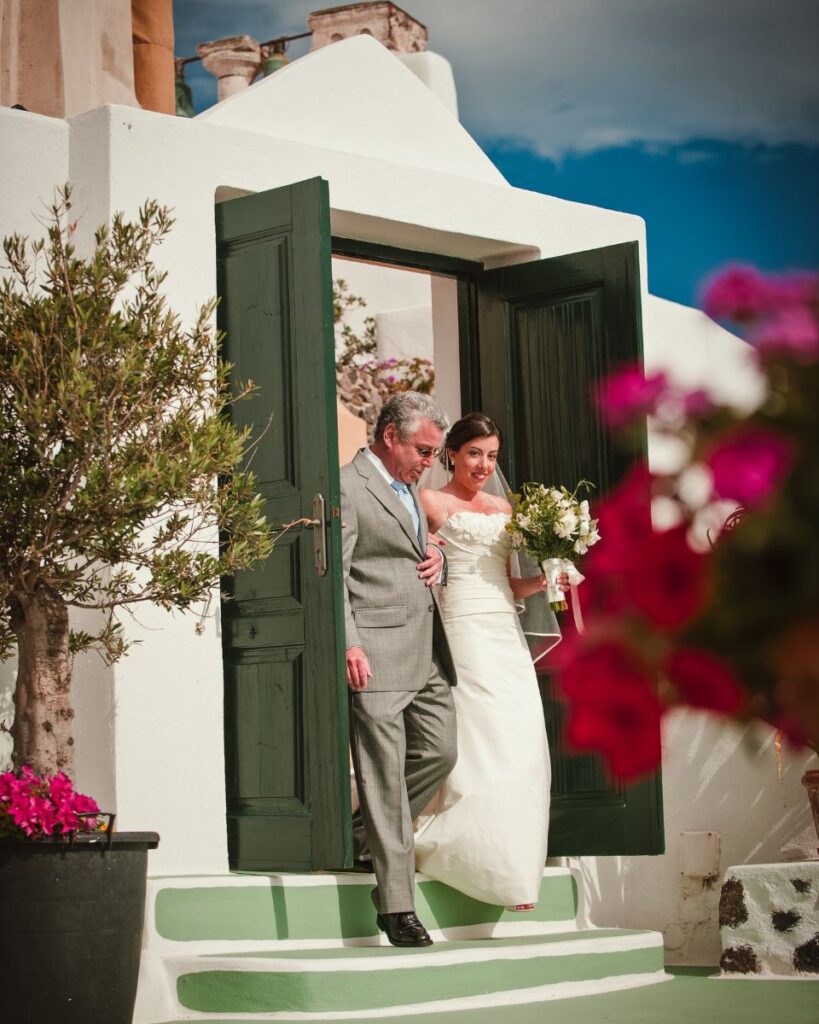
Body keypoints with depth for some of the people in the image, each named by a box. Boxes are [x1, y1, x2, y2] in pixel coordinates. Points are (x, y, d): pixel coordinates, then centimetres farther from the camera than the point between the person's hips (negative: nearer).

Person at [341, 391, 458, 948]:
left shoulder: (409, 488, 20)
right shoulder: (347, 488, -8)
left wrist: (438, 557, 9)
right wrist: (350, 645, -24)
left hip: (428, 652, 9)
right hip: (378, 653, -9)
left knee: (440, 751, 8)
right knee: (384, 775, -5)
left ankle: (365, 837, 26)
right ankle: (397, 904, -2)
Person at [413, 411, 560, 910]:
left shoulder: (503, 508, 20)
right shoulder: (431, 502, 2)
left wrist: (542, 580, 6)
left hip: (507, 640, 6)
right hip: (461, 636, -6)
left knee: (521, 749, 0)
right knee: (477, 744, -11)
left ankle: (514, 863, 7)